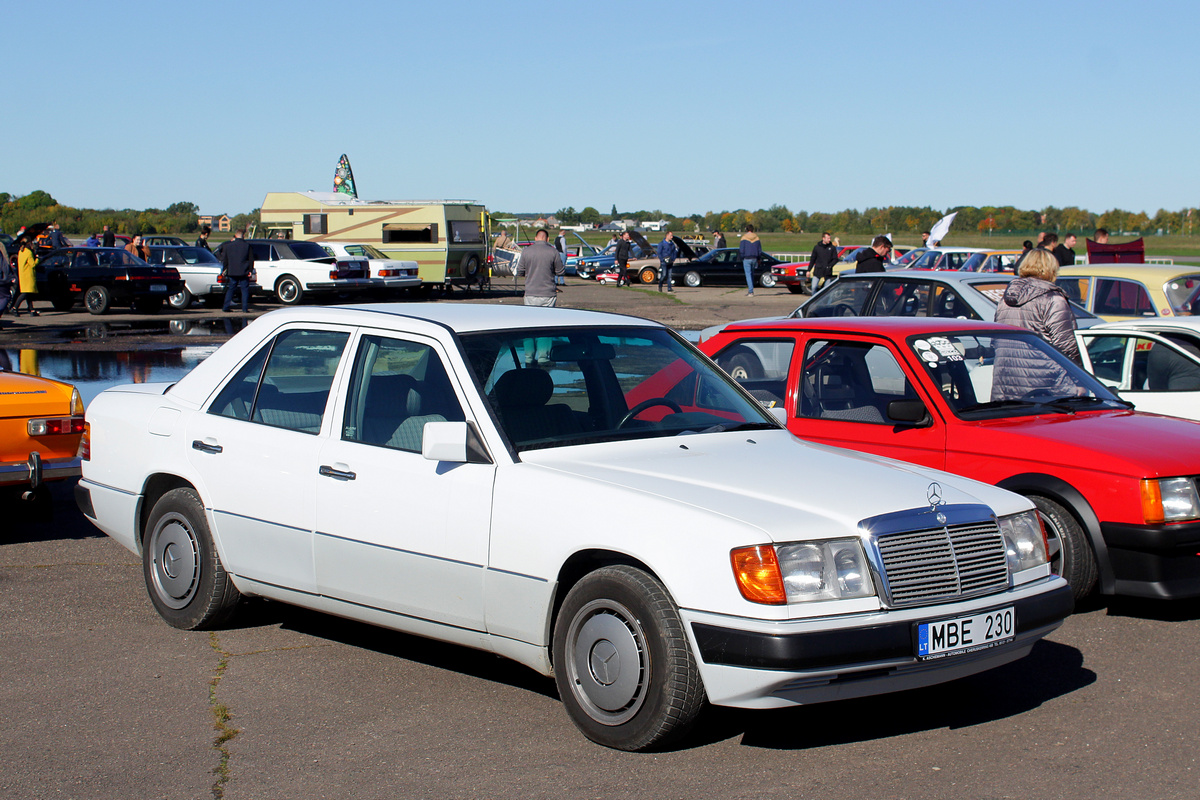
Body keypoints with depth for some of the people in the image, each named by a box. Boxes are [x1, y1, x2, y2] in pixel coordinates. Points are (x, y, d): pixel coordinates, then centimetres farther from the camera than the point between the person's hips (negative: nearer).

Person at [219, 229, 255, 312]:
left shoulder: (228, 245, 2)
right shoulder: (247, 245, -3)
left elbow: (224, 259, 7)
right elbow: (251, 259, -2)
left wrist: (225, 269, 17)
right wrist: (250, 270, 3)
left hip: (232, 272, 2)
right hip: (244, 272, -2)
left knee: (230, 290, 11)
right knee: (245, 290, 4)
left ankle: (226, 307, 8)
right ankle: (245, 308, -2)